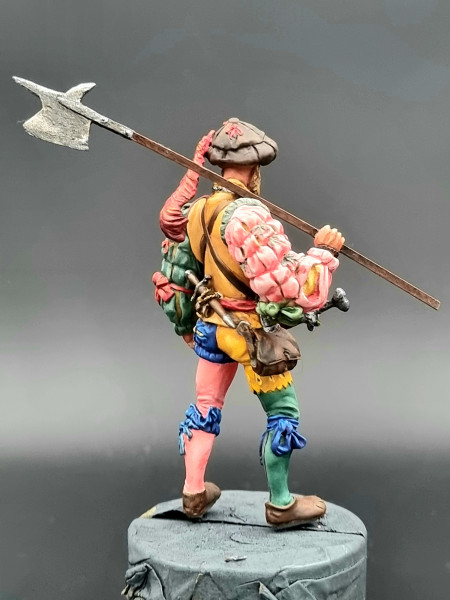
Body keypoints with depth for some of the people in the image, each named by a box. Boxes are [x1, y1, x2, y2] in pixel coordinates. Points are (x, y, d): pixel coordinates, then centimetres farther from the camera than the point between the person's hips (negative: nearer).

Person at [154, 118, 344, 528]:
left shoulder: (196, 210, 2)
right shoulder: (247, 216, -25)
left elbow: (176, 271, 12)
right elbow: (298, 289, -28)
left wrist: (184, 325, 22)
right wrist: (324, 250, -13)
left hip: (210, 327, 8)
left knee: (206, 408, 20)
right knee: (283, 415, 9)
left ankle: (194, 494, 32)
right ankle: (280, 505, 20)